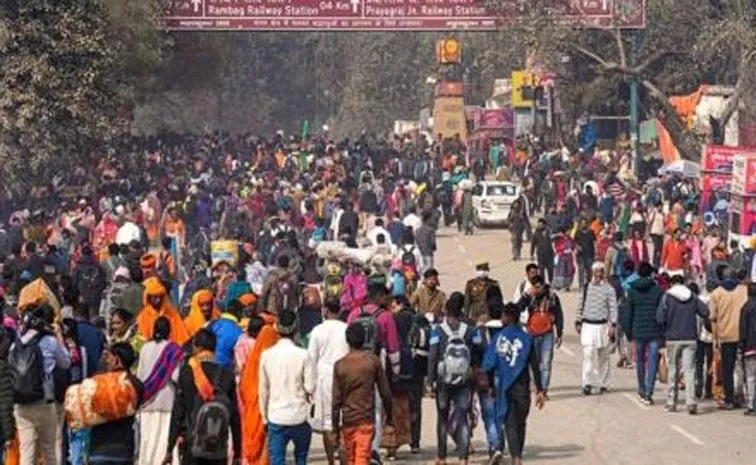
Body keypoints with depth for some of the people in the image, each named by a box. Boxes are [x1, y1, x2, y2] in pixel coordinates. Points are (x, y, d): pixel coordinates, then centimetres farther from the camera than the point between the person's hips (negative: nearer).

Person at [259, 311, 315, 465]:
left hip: (276, 417, 1)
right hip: (299, 416, -1)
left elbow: (263, 390, 3)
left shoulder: (267, 355, -4)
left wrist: (265, 417, 13)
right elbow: (310, 387, -10)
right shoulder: (303, 355, -11)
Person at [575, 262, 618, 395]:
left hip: (602, 326, -1)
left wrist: (613, 325, -11)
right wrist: (578, 322, 12)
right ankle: (587, 383, -12)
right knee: (588, 354, -10)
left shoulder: (609, 289, -1)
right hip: (588, 326, 1)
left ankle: (603, 383, 17)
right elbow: (581, 305, 15)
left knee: (603, 357, 7)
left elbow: (613, 308, -4)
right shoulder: (587, 288, 8)